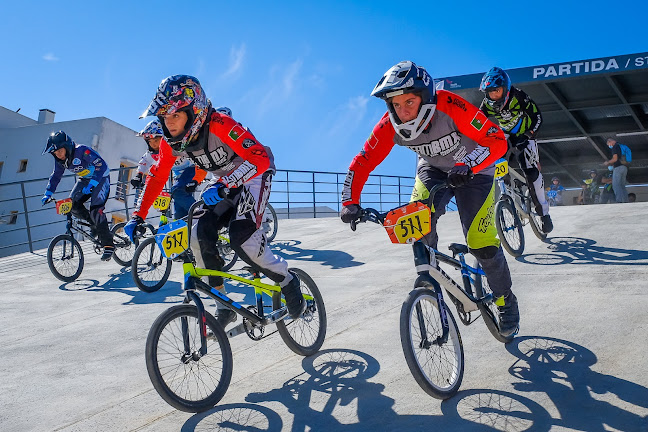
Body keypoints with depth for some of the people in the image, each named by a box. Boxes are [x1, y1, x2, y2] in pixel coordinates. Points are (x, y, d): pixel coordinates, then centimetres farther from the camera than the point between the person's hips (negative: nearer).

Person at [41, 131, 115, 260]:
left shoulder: (82, 151, -29)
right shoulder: (60, 159, -7)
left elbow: (102, 166, -35)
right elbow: (56, 176, 6)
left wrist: (92, 184, -43)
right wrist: (48, 194, -5)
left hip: (101, 178, -7)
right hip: (85, 179, 7)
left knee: (95, 211, -20)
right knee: (73, 205, -15)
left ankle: (108, 245, -13)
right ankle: (94, 223, 10)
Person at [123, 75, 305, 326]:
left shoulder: (220, 125, -34)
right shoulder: (171, 142, -14)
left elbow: (260, 159, -42)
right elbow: (157, 177, 0)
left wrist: (224, 184, -54)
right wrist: (138, 216, -7)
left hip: (254, 175, -6)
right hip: (224, 183, 7)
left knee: (242, 239, -27)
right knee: (200, 237, -15)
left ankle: (288, 282, -1)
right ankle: (225, 307, 0)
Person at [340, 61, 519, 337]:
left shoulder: (451, 107, -35)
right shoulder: (390, 126, -25)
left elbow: (497, 141, -35)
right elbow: (361, 164, -18)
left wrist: (466, 166, -51)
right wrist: (350, 203, -30)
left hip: (474, 171, -3)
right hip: (433, 169, 3)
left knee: (482, 244, -9)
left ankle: (506, 301, 15)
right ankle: (428, 278, -7)